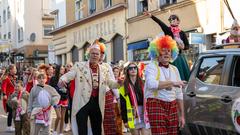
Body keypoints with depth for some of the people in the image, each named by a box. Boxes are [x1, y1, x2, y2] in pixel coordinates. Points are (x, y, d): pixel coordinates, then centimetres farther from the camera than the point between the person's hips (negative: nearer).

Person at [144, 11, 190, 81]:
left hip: (179, 57, 3)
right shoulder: (167, 30, 1)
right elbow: (160, 23, -16)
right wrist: (151, 16, -33)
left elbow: (187, 46, 12)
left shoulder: (182, 33, 8)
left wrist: (183, 47, -11)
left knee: (184, 76, -2)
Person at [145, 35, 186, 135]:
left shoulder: (174, 69, 17)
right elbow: (151, 84, -23)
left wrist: (182, 115, 14)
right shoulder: (151, 67, -2)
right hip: (156, 104, -5)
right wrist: (172, 83, -18)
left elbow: (179, 94, 17)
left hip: (172, 107, 6)